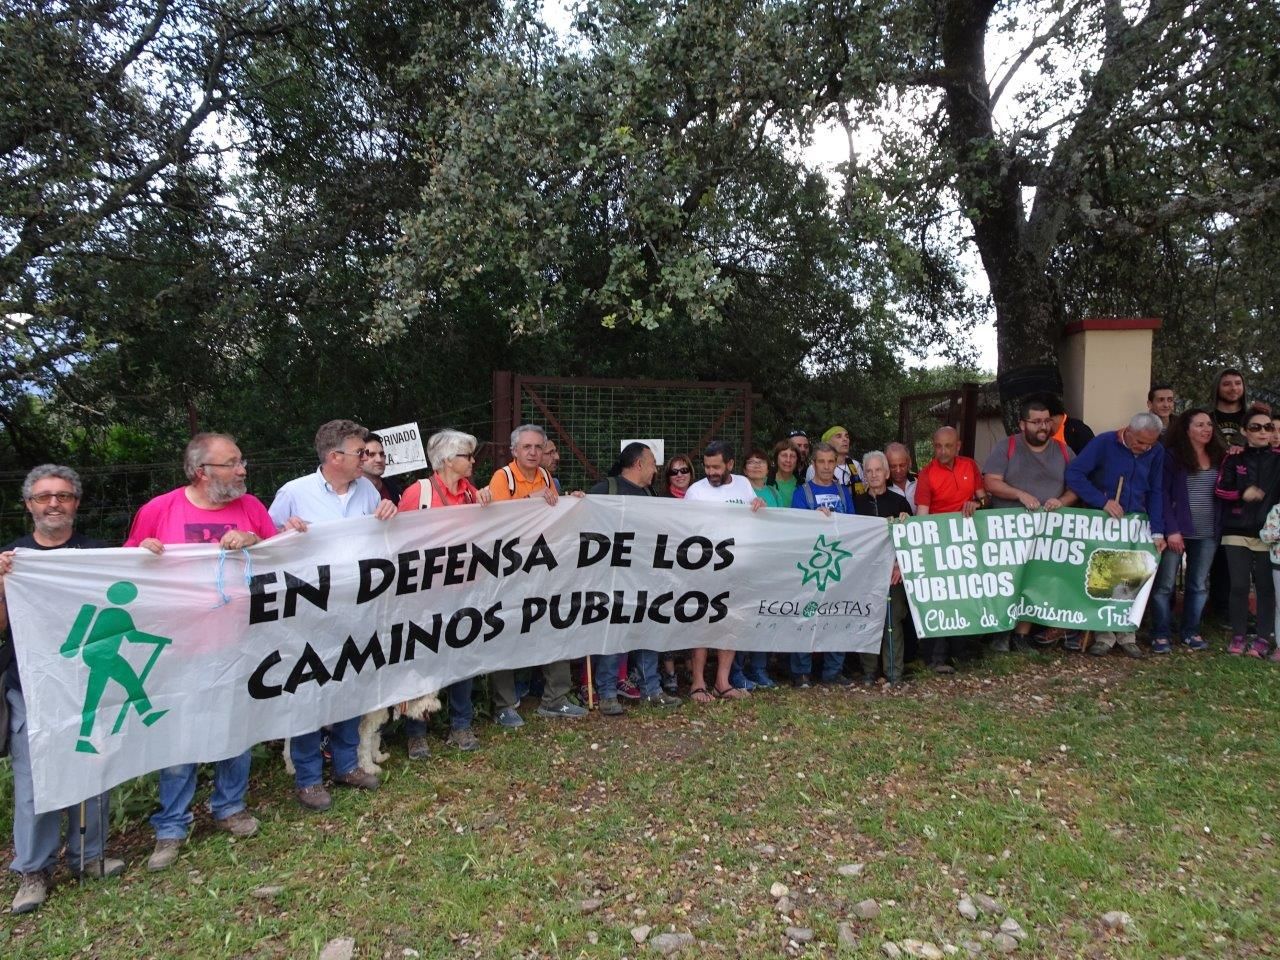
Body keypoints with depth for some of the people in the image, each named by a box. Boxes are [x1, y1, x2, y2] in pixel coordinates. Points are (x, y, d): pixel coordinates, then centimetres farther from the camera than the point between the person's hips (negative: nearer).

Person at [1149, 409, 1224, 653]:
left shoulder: (1219, 456, 9)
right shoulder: (1172, 456, -5)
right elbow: (1162, 494, -9)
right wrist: (1171, 529, -15)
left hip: (1207, 533, 5)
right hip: (1177, 530, -4)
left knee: (1199, 585, 11)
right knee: (1165, 584, -2)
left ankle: (1191, 632, 22)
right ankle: (1160, 634, 6)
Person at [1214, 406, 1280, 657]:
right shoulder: (1234, 458, 4)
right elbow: (1220, 490, 0)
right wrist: (1243, 494, -16)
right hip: (1237, 531, 0)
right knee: (1239, 585, 2)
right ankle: (1238, 635, 13)